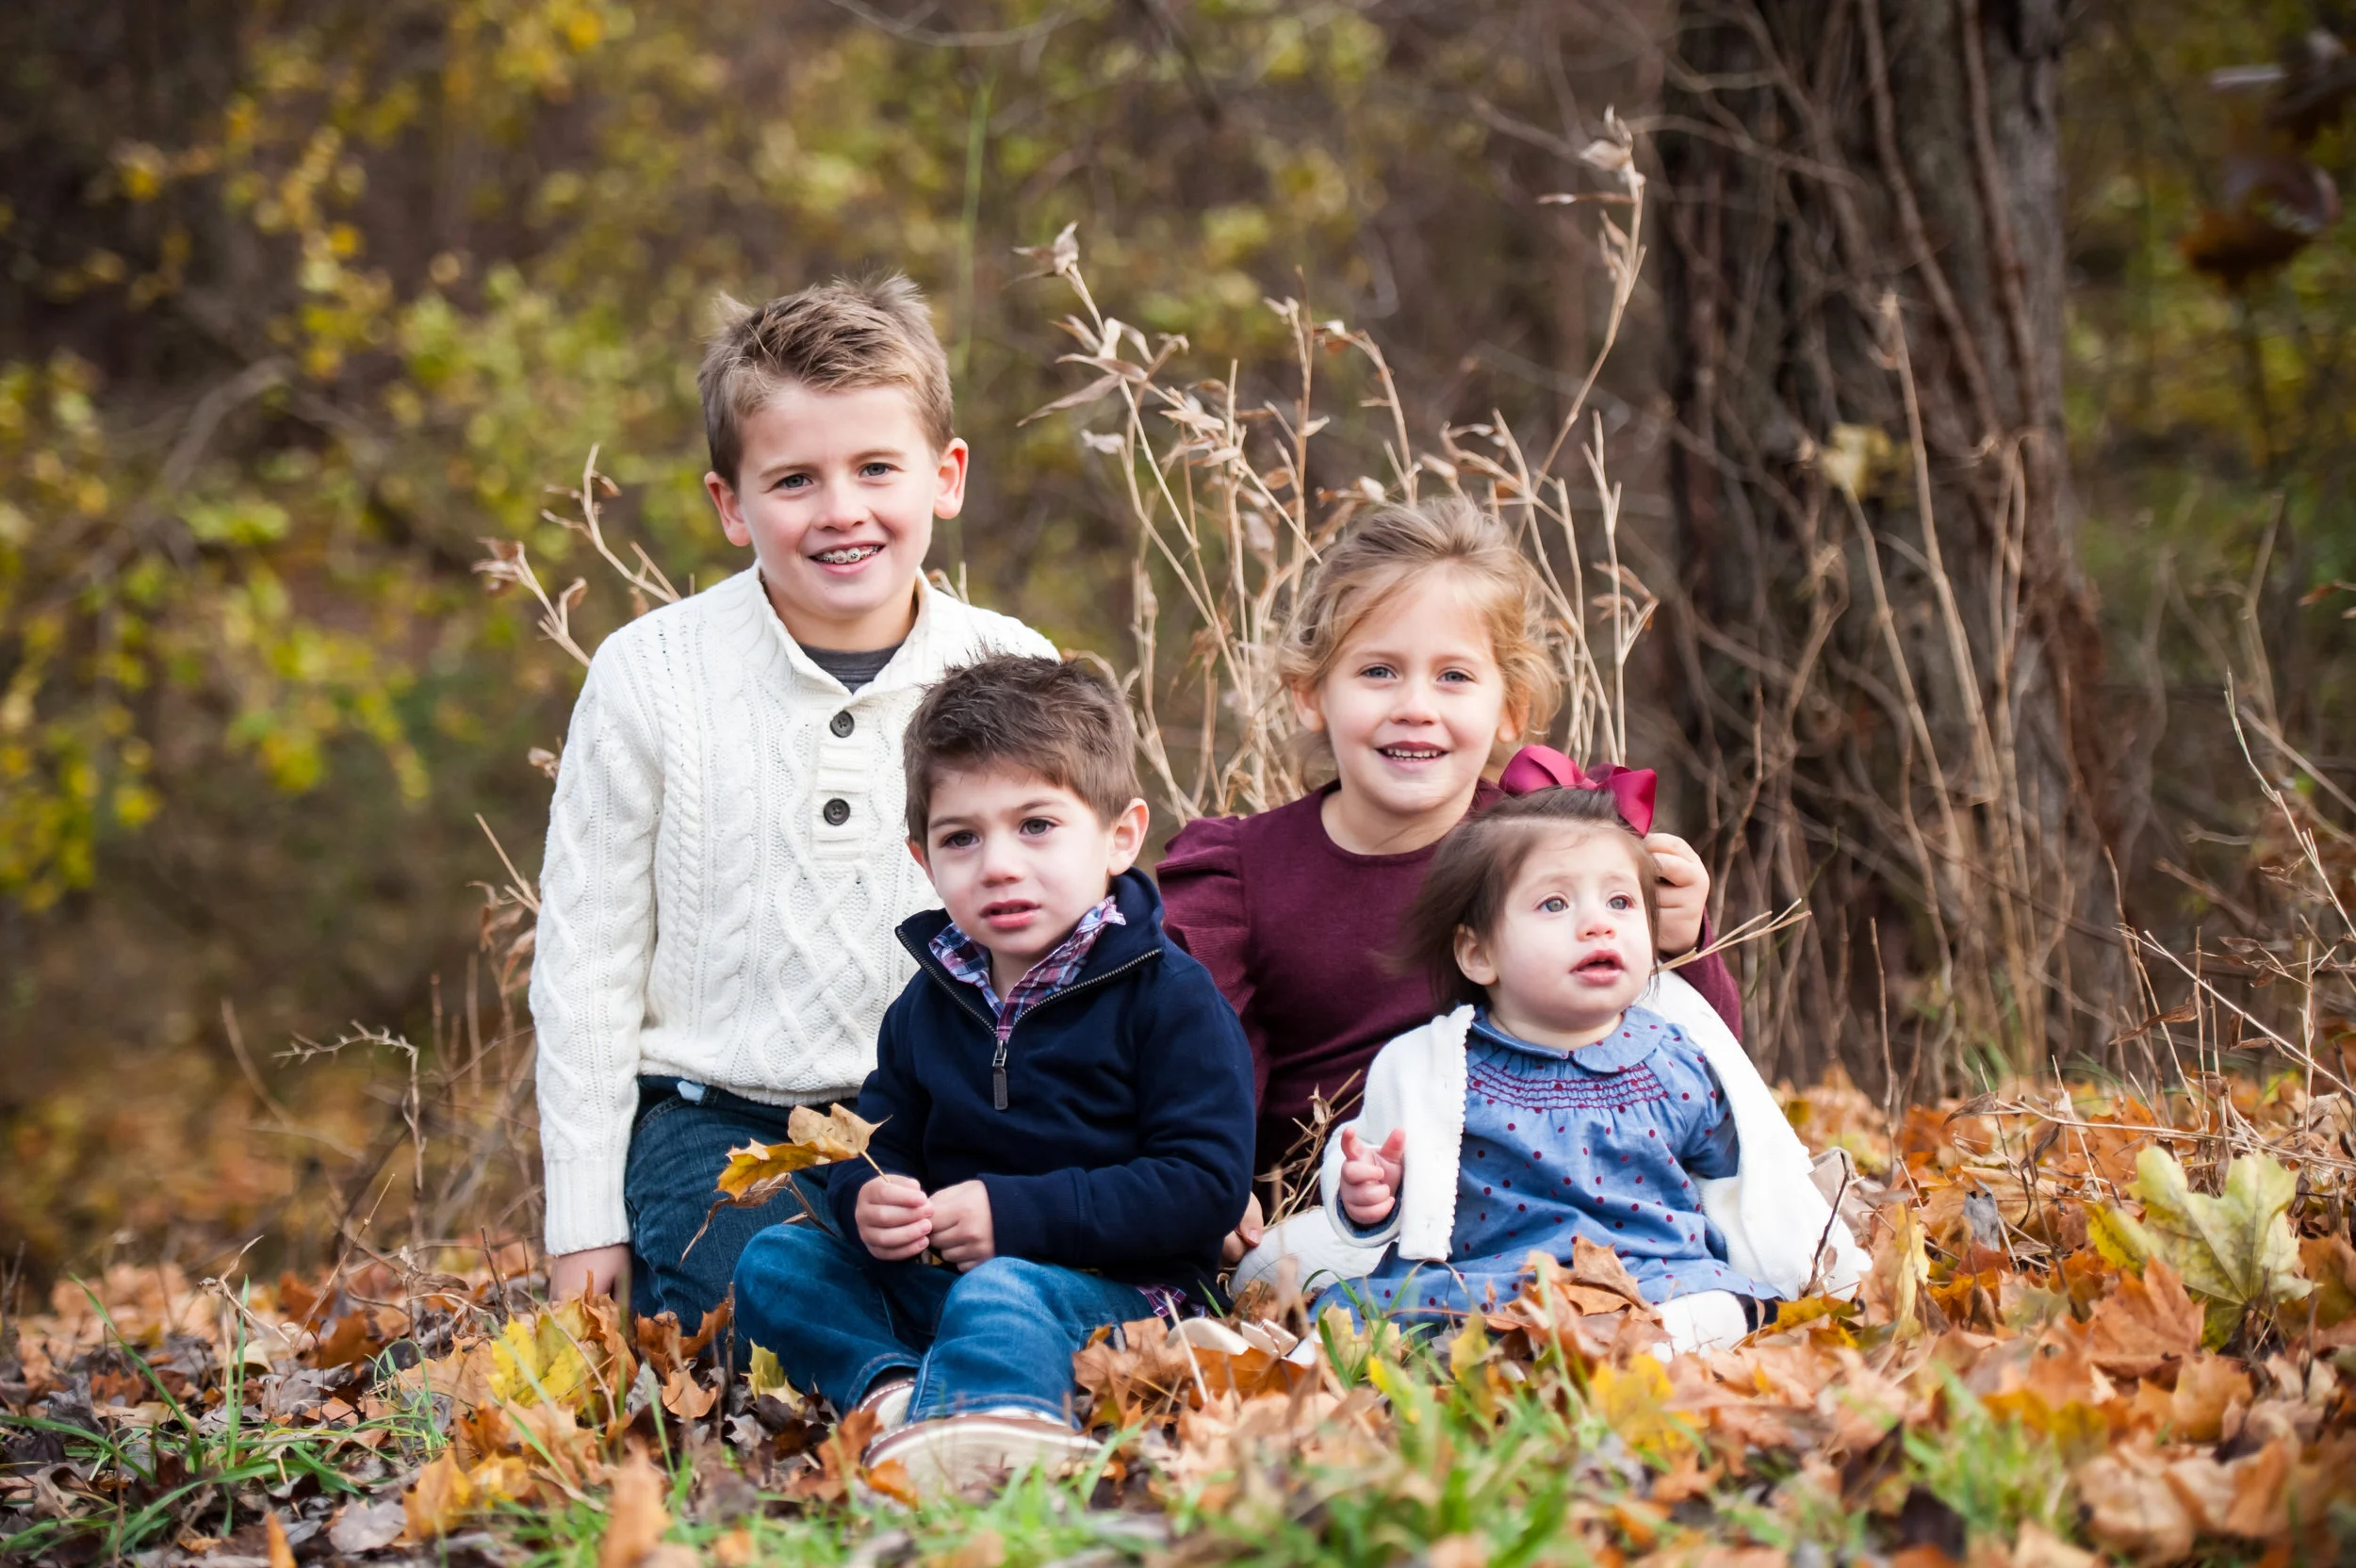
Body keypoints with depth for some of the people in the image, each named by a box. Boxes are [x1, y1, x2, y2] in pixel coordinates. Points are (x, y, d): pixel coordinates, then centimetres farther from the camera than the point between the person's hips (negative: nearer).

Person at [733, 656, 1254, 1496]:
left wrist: (1018, 1212, -17)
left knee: (997, 1298, -38)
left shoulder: (1168, 997, -5)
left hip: (1111, 1287, -7)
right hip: (932, 1279, 7)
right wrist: (869, 1202, -8)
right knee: (774, 1260, -7)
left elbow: (1207, 1183, -12)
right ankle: (894, 1389, -32)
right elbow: (881, 1143, 20)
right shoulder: (927, 1006, 15)